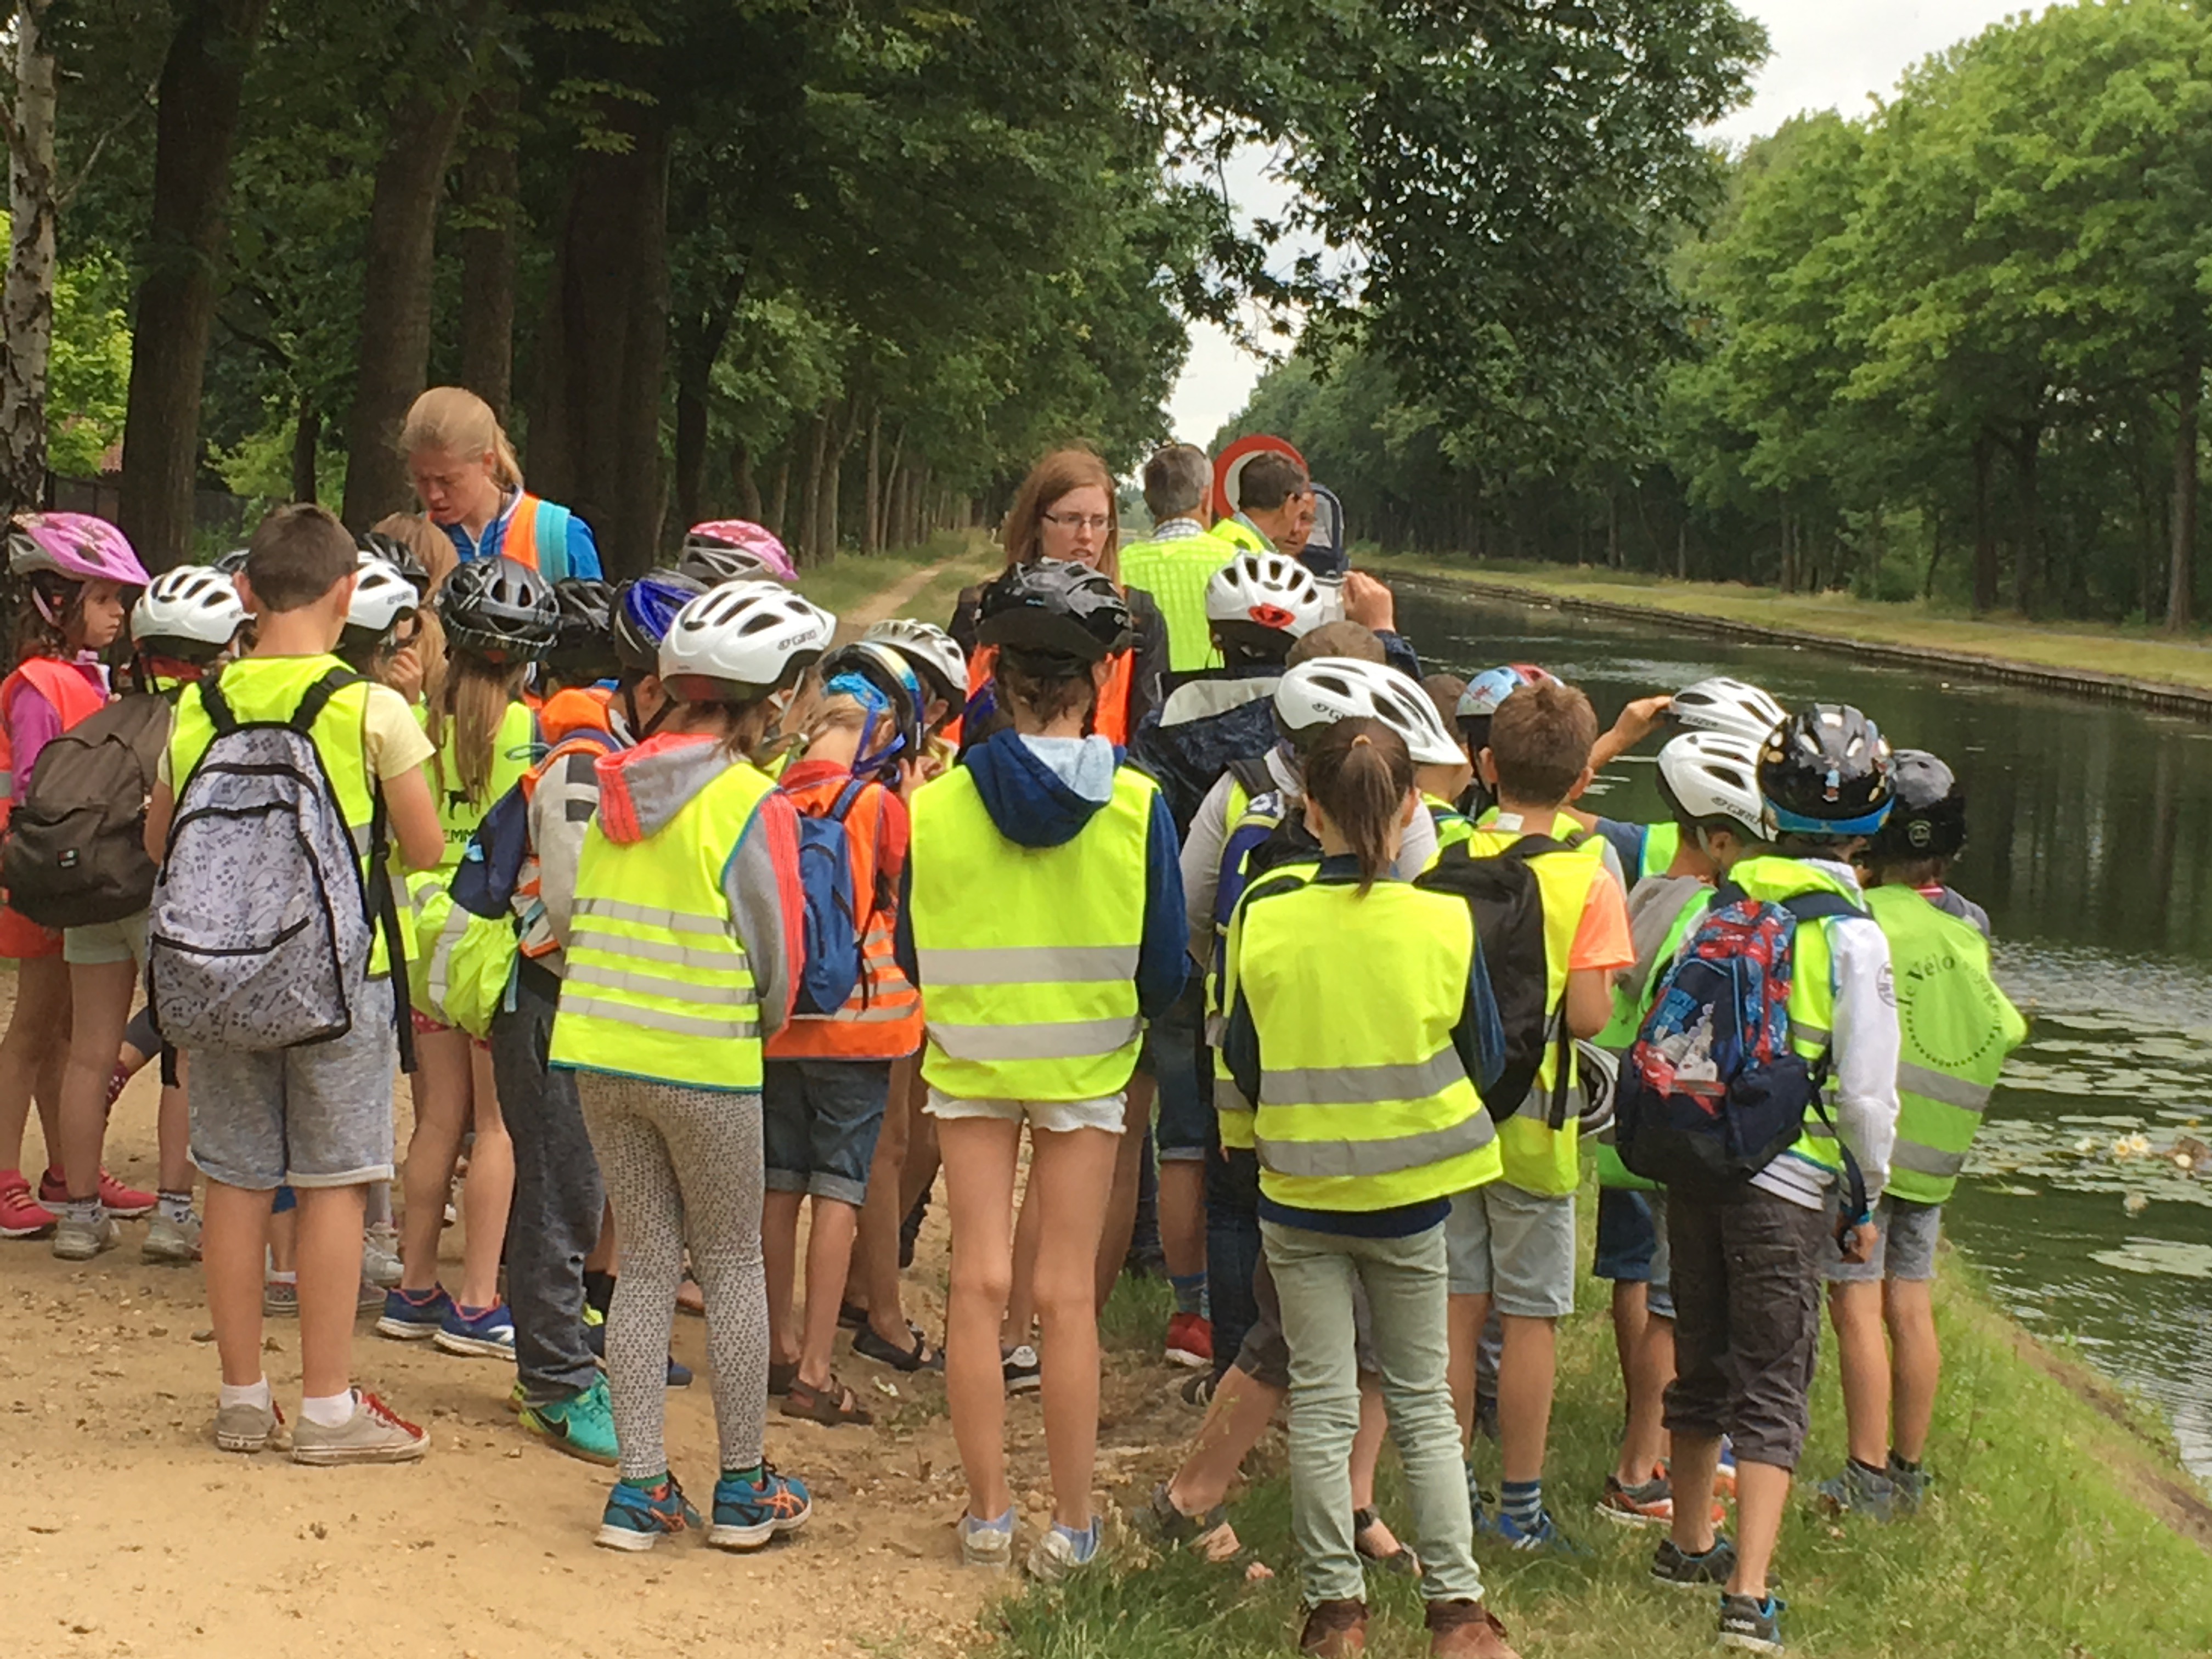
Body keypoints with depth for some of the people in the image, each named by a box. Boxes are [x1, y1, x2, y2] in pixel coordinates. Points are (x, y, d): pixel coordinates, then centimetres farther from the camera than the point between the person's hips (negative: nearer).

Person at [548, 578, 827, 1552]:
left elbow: (586, 922, 12)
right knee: (734, 1267, 9)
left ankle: (640, 1488, 12)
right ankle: (743, 1489, 16)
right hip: (706, 1067, -5)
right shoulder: (753, 806, -12)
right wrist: (764, 1025, 12)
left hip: (598, 1051, 5)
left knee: (646, 1264, 12)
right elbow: (777, 962, -7)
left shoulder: (618, 788, 6)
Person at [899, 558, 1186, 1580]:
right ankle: (1071, 1525, 12)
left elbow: (913, 956, -1)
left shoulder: (939, 805, -12)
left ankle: (987, 1515, 14)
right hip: (1087, 1068, 0)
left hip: (969, 1063, 1)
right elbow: (1163, 968, -7)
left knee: (979, 1283, 7)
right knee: (1066, 1294, 6)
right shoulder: (1135, 806, -14)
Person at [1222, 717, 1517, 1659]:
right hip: (1410, 1193, 0)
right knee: (1423, 1403, 11)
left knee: (1321, 1405, 9)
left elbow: (1243, 1062, 0)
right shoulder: (1445, 922, -11)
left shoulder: (1264, 921, -11)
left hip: (1298, 1193, 0)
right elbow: (1482, 1061, -1)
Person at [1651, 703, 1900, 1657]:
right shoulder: (1851, 934, -11)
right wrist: (1870, 1197, 4)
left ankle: (1689, 1544, 36)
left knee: (1701, 1358, 20)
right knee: (1773, 1388, 0)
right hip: (1787, 1182, -5)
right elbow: (1866, 1090, -10)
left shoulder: (1720, 899, 2)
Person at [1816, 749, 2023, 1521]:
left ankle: (1867, 1479, -4)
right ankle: (1908, 1472, 19)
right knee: (1911, 1306, 12)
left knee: (1857, 1305, -3)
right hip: (1934, 1153, 7)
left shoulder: (1864, 916, -15)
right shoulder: (1971, 925, 6)